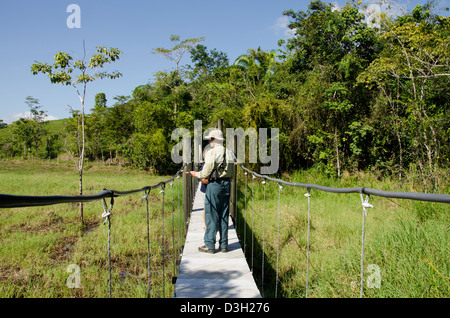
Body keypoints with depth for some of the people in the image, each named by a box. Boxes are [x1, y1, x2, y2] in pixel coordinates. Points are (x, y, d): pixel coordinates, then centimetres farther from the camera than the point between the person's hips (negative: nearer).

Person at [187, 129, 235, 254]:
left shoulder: (212, 153, -12)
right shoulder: (229, 153, 9)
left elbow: (205, 174, -11)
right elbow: (232, 174, 11)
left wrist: (195, 174, 7)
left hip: (214, 185, -7)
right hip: (226, 185, 7)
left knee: (211, 216, 1)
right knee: (224, 216, 11)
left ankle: (210, 245, 6)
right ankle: (223, 245, 17)